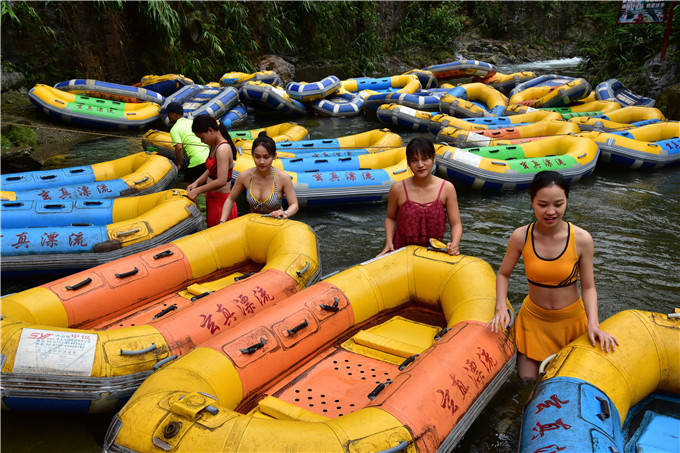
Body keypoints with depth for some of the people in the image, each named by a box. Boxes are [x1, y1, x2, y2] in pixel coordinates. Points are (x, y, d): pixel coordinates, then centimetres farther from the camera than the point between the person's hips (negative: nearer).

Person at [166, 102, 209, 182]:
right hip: (209, 156, 6)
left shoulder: (174, 130, 1)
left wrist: (179, 164, -2)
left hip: (197, 162, -6)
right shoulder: (193, 122, 19)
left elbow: (179, 148, -12)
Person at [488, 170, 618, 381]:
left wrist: (593, 324, -23)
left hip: (571, 318, 0)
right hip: (534, 317, 1)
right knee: (527, 379, 6)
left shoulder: (581, 239, -18)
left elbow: (588, 287, -9)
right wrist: (501, 308, -14)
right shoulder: (521, 237, -16)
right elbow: (503, 274, -1)